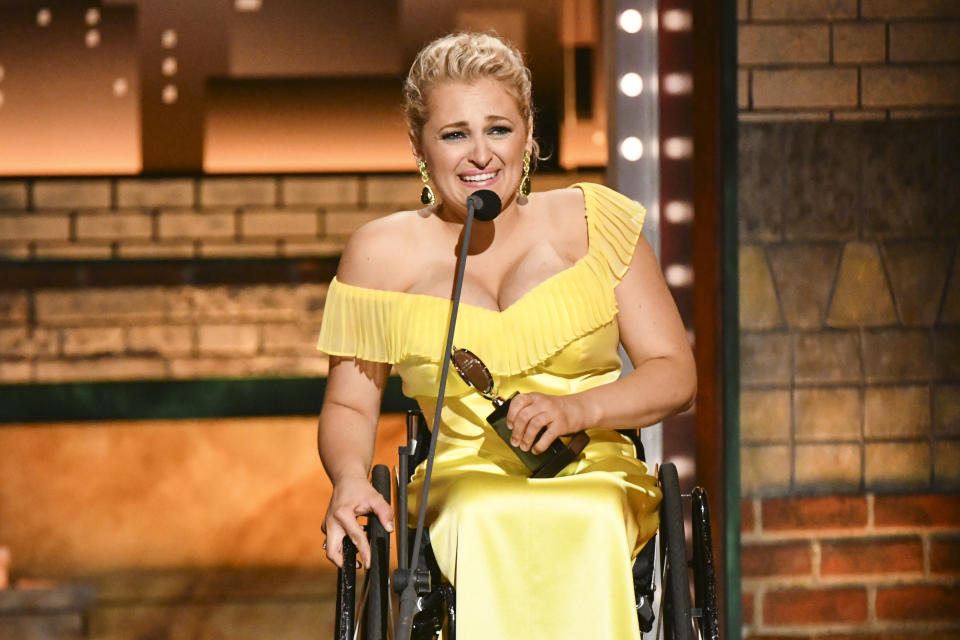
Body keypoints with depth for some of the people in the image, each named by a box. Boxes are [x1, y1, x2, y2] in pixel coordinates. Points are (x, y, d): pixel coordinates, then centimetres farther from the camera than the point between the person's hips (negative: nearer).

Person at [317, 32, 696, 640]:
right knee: (488, 527, -38)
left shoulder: (592, 221, 9)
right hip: (462, 482, 0)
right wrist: (350, 477, -8)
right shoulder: (381, 255, 10)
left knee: (583, 529, -38)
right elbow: (349, 406, 16)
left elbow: (675, 373, 8)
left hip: (594, 479, 0)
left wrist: (577, 410, -12)